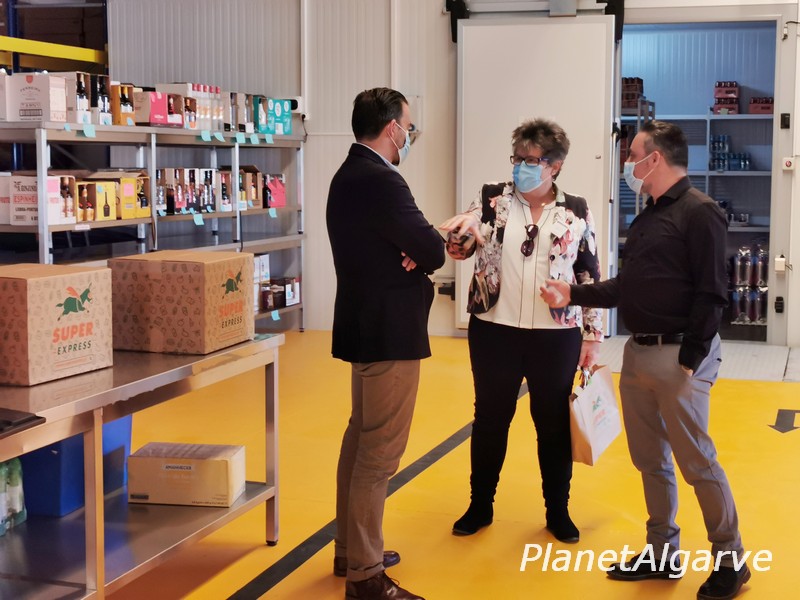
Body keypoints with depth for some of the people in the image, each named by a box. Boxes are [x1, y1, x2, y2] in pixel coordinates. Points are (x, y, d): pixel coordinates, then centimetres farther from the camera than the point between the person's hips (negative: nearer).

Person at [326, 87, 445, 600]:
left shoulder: (349, 176, 11)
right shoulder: (382, 182, -21)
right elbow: (433, 253, -20)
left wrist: (416, 246, -8)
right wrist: (428, 246, 2)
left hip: (365, 325, 11)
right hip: (390, 331, -11)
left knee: (360, 441, 19)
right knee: (380, 453, -4)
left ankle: (351, 550, 32)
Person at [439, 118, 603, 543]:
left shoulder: (576, 212, 1)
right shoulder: (491, 199, 1)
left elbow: (590, 276, 4)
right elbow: (460, 247, -6)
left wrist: (592, 333, 1)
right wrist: (461, 229, -30)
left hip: (556, 336, 0)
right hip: (495, 331, 1)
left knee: (554, 424, 10)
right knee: (490, 419, 11)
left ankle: (558, 511, 25)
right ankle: (480, 506, 26)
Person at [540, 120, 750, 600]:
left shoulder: (699, 212, -12)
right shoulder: (648, 217, 15)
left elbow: (711, 294, -17)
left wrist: (690, 359, -19)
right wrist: (573, 295, 12)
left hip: (679, 356, -8)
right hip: (637, 352, 9)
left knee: (697, 463, -1)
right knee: (651, 461, 13)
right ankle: (662, 554, 25)